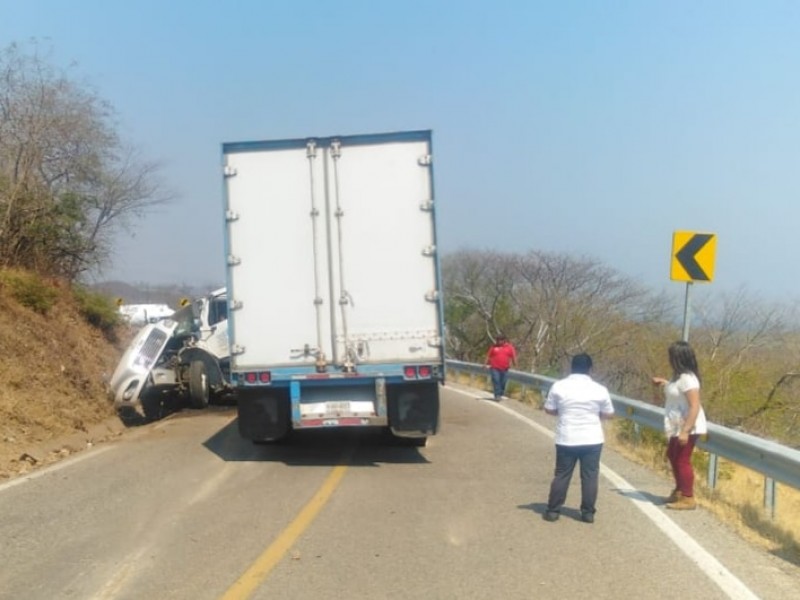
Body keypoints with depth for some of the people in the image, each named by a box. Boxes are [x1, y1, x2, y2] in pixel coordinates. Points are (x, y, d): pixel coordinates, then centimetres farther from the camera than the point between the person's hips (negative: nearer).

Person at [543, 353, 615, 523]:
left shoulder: (559, 386, -4)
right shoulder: (599, 389, -4)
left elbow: (549, 410, 4)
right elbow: (609, 414, 5)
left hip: (566, 439, 1)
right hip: (592, 439, 0)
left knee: (561, 475, 10)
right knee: (589, 476, 9)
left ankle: (553, 511, 13)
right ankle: (588, 513, 12)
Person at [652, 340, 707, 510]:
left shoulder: (687, 378, -23)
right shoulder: (679, 376, 8)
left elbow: (695, 406, -28)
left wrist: (685, 430, -30)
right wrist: (664, 383, 15)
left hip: (687, 427, -11)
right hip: (679, 426, 11)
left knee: (682, 460, -3)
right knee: (672, 456, 22)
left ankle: (688, 499, 8)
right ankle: (679, 490, 36)